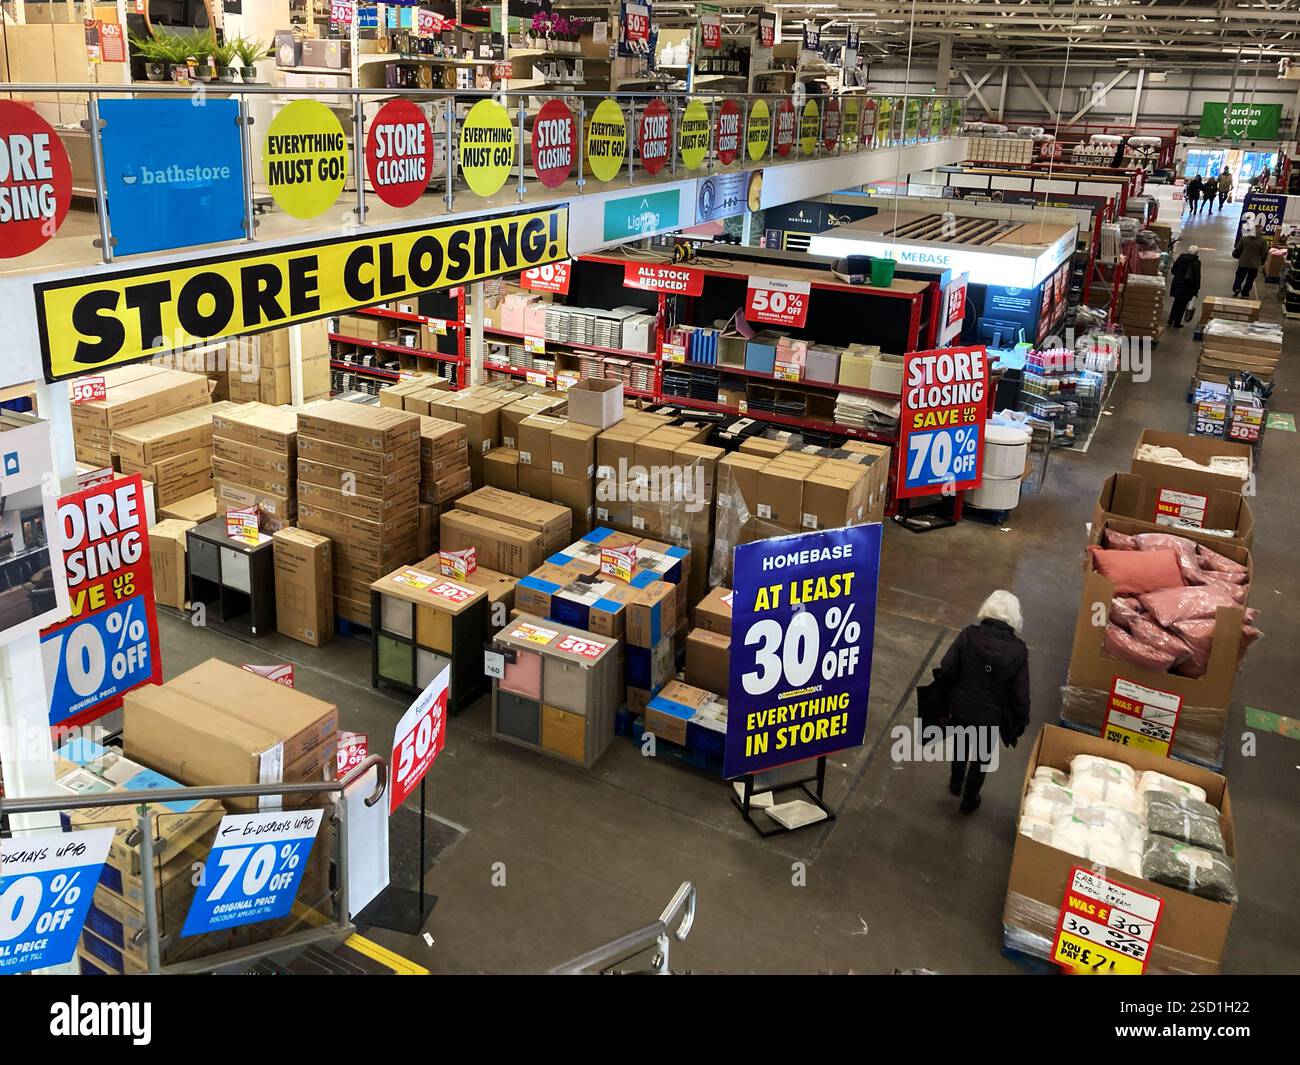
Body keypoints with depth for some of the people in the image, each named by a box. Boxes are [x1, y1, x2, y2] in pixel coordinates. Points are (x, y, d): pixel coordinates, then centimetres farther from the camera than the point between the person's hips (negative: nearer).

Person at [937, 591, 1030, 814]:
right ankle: (969, 802, 41)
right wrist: (1021, 720, 3)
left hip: (960, 707, 2)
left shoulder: (968, 635, -19)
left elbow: (946, 670, -14)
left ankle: (956, 784, 53)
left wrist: (950, 696, 5)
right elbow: (1020, 693, -13)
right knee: (981, 758, 23)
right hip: (991, 716, -1)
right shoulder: (1018, 650, -20)